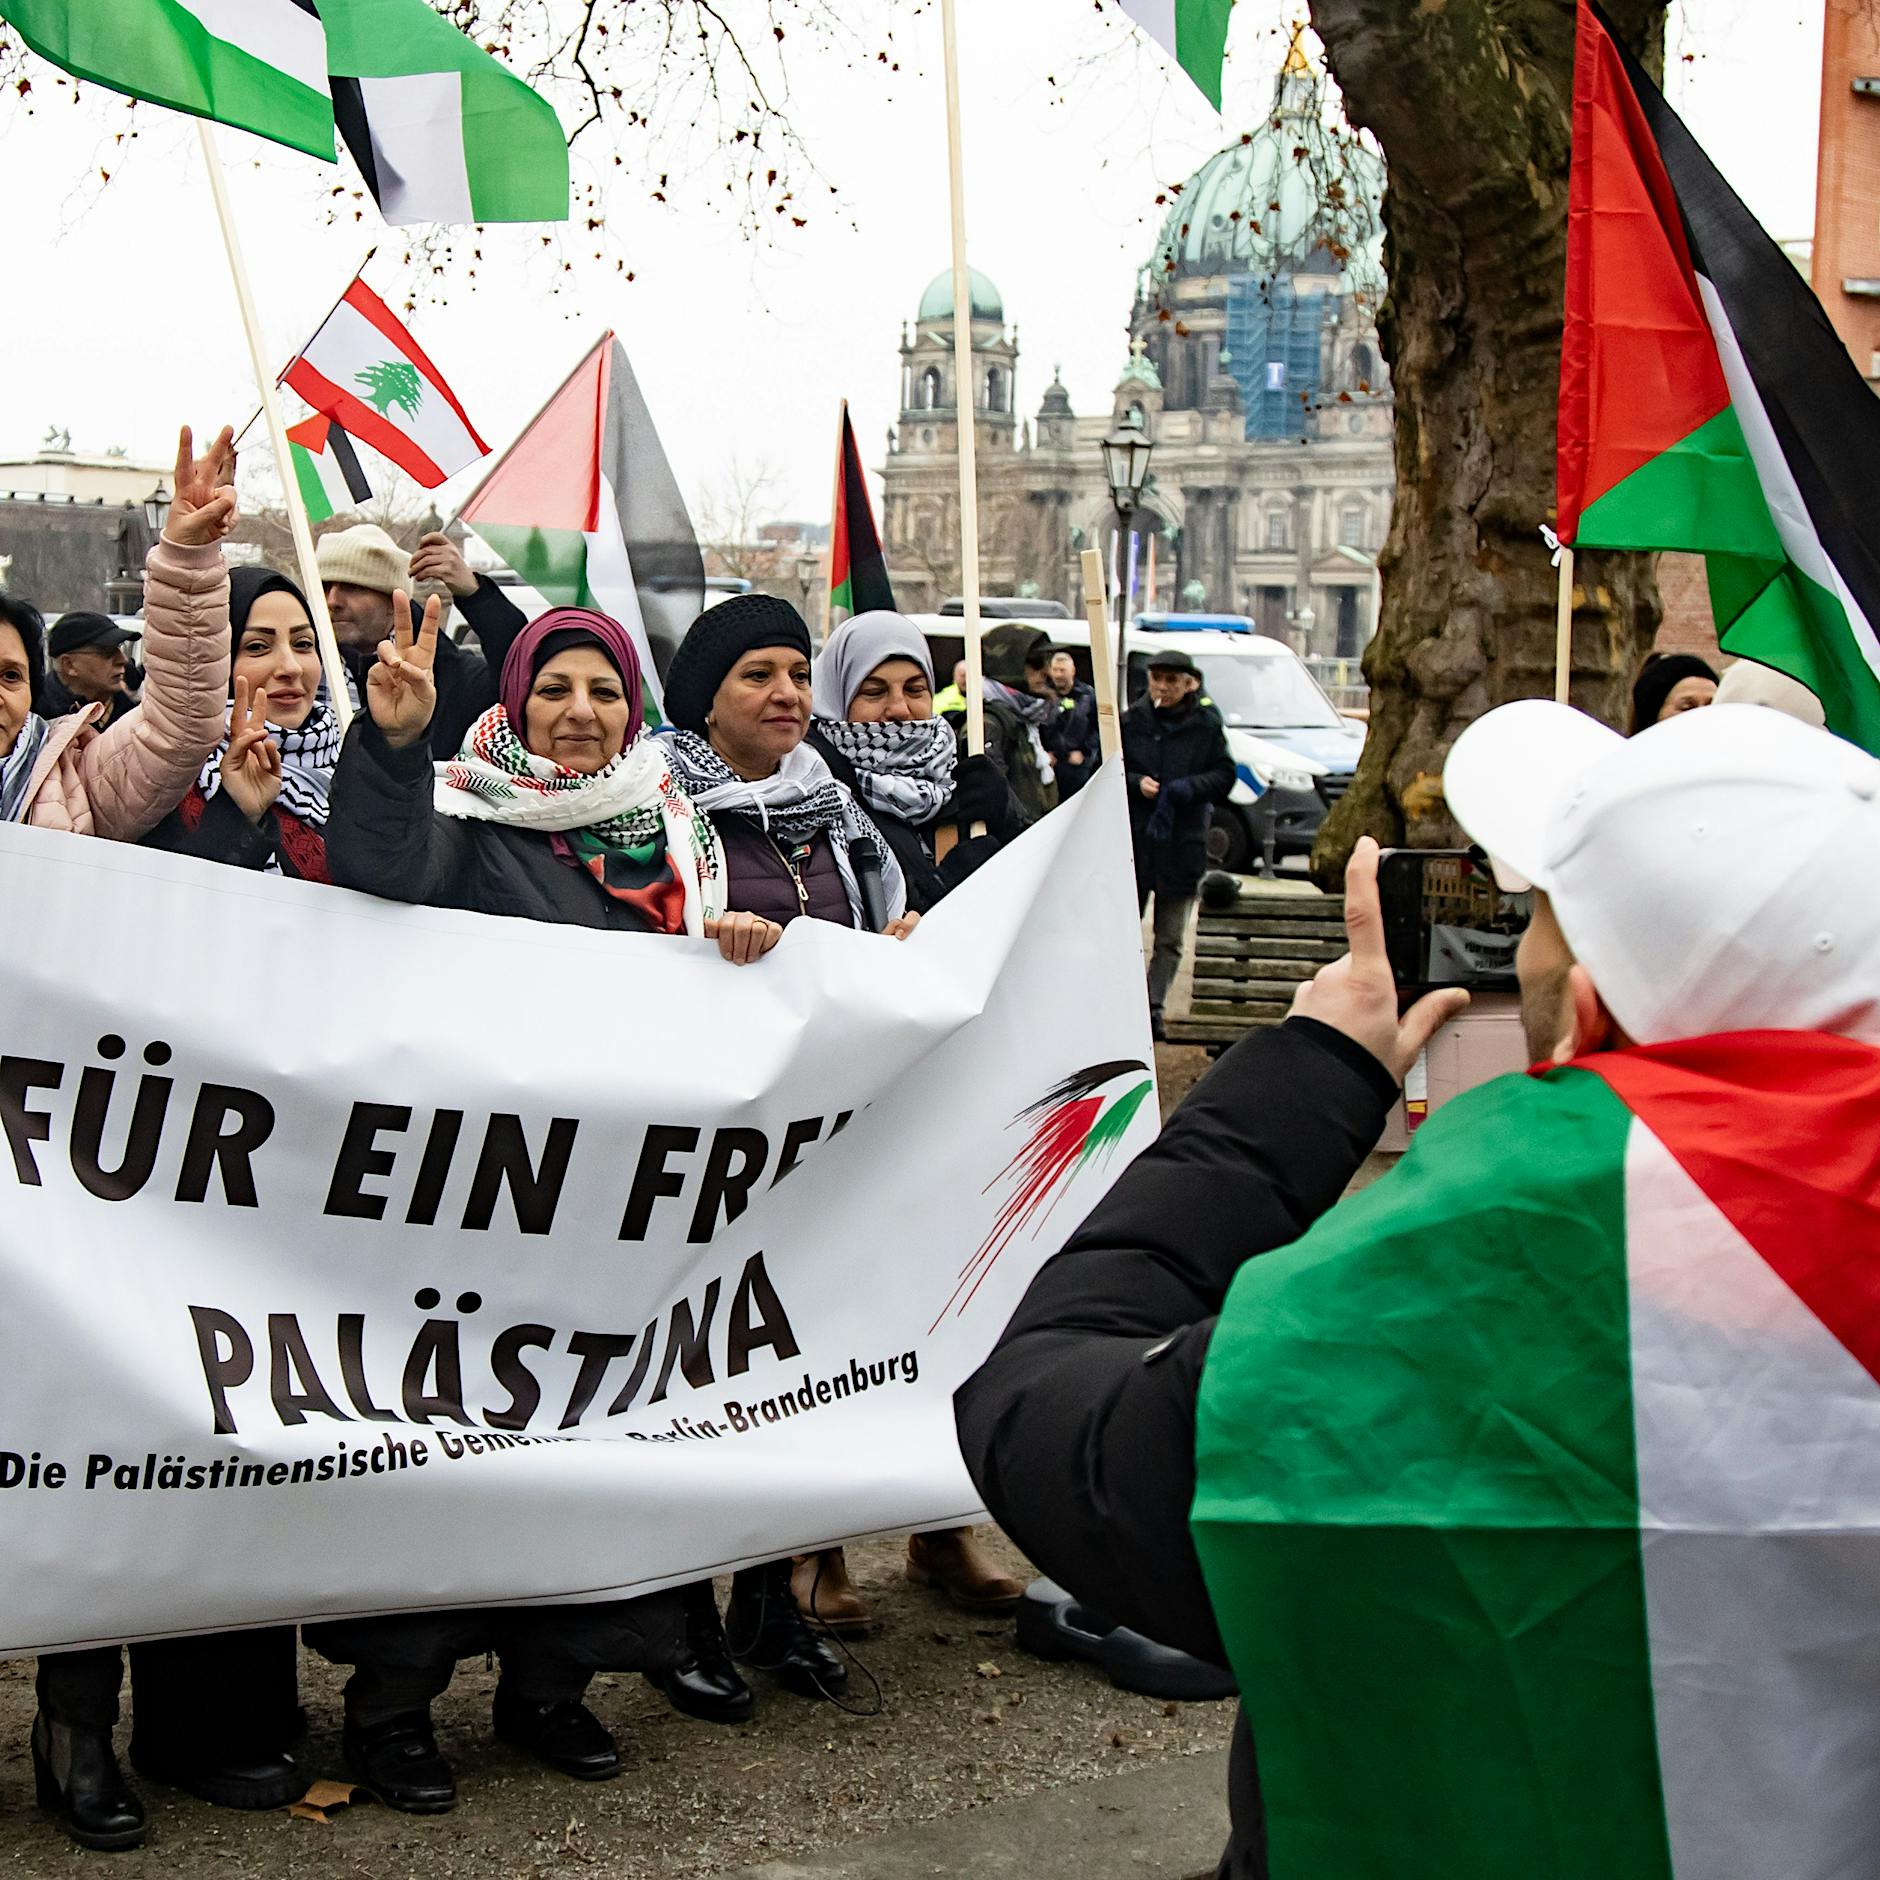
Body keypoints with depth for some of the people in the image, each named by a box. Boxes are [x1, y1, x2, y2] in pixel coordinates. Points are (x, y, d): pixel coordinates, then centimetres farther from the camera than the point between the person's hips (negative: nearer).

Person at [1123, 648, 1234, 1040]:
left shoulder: (1206, 726, 2)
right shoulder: (1130, 721, 3)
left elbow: (1225, 776, 3)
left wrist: (1190, 787, -14)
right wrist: (1136, 783, -13)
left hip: (1183, 842, 0)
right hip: (1132, 839, 0)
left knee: (1170, 937, 1)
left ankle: (1154, 1005, 4)